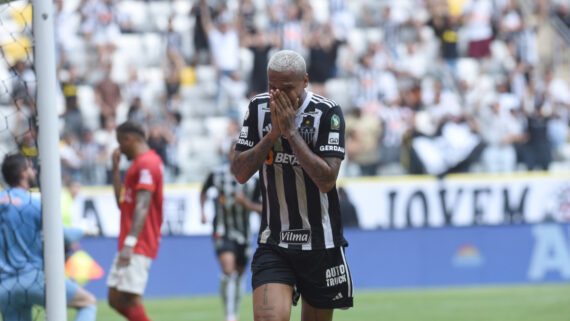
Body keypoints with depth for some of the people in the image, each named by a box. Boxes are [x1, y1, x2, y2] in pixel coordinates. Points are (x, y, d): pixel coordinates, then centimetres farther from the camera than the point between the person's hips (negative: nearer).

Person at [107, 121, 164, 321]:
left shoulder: (147, 164, -12)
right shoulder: (140, 163, 21)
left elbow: (142, 207, -21)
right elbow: (122, 202, 26)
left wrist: (129, 244, -28)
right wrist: (115, 169, 23)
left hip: (138, 245, -11)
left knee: (131, 299, -15)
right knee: (115, 299, 9)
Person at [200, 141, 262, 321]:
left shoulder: (254, 180, -8)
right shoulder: (217, 174, -6)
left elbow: (264, 209, -4)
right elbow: (204, 190, 16)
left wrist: (247, 204, -21)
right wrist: (202, 211, 4)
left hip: (243, 232, 2)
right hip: (223, 231, -2)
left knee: (239, 274, 14)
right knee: (228, 270, -22)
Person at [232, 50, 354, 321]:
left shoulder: (327, 113, -11)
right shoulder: (259, 108, 2)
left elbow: (327, 180, -18)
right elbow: (240, 172, -1)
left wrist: (291, 130, -20)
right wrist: (273, 133, -13)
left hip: (321, 244, -2)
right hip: (273, 245, 2)